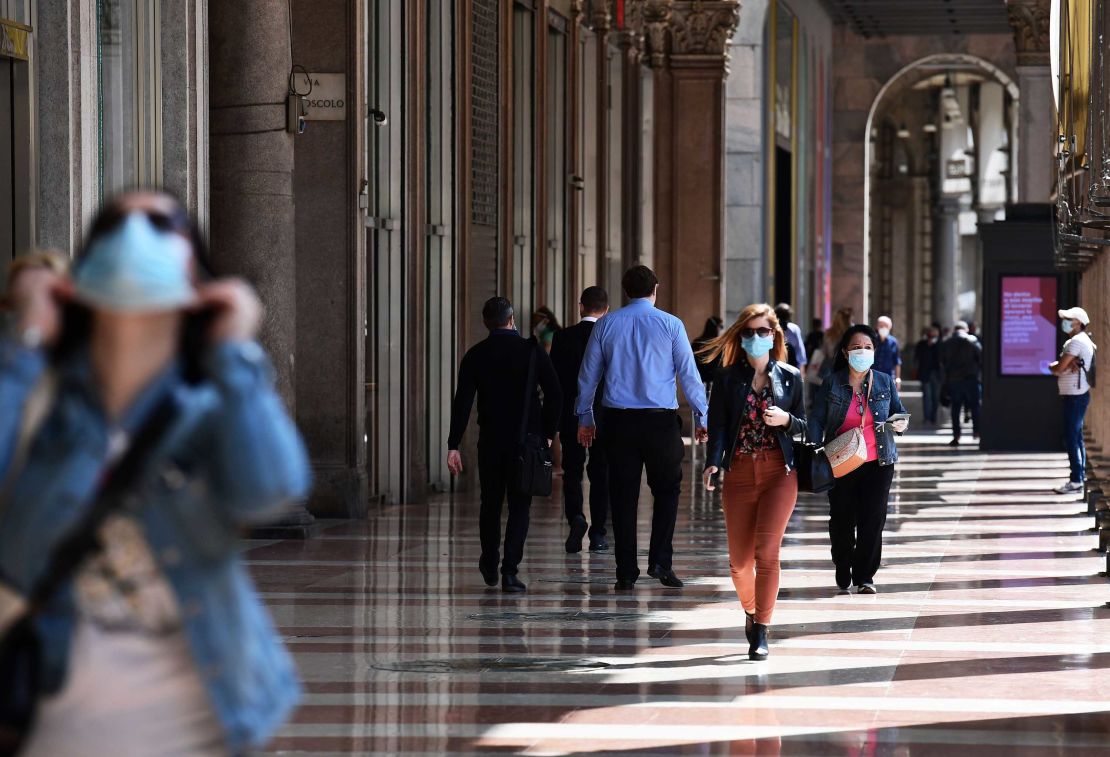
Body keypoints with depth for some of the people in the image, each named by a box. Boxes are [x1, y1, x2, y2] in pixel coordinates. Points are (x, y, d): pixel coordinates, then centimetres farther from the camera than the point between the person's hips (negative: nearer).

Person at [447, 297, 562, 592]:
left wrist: (453, 446, -5)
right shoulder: (532, 351, -2)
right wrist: (547, 433, 6)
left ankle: (490, 566, 30)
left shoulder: (475, 356, 0)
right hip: (527, 440, -1)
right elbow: (554, 394, -4)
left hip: (490, 440, 1)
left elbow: (462, 402, -5)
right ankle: (510, 571, -8)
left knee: (490, 502, 17)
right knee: (519, 506, 2)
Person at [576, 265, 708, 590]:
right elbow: (689, 374, 0)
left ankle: (626, 572, 8)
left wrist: (585, 418, 21)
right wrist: (701, 417, 8)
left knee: (623, 494, 7)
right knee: (666, 489, 12)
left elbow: (588, 375, 11)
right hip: (661, 418, -2)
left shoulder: (606, 325, 5)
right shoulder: (670, 325, -1)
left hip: (617, 420, 2)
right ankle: (660, 561, -2)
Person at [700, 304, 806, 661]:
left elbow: (804, 425, 13)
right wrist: (713, 463, -17)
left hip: (779, 473, -1)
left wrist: (786, 420, -9)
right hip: (739, 474, 1)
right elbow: (718, 423, -1)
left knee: (766, 552, -14)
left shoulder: (790, 377, 8)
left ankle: (760, 632, -9)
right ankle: (750, 610, 31)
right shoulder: (728, 377, 6)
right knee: (739, 561, 1)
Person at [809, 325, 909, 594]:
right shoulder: (832, 383, -1)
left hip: (878, 462, 1)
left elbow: (898, 411, 10)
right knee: (842, 520, 7)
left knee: (873, 520, -3)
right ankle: (843, 571, 26)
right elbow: (817, 420, 0)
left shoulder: (885, 382, 4)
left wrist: (900, 424, -14)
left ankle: (865, 576, 7)